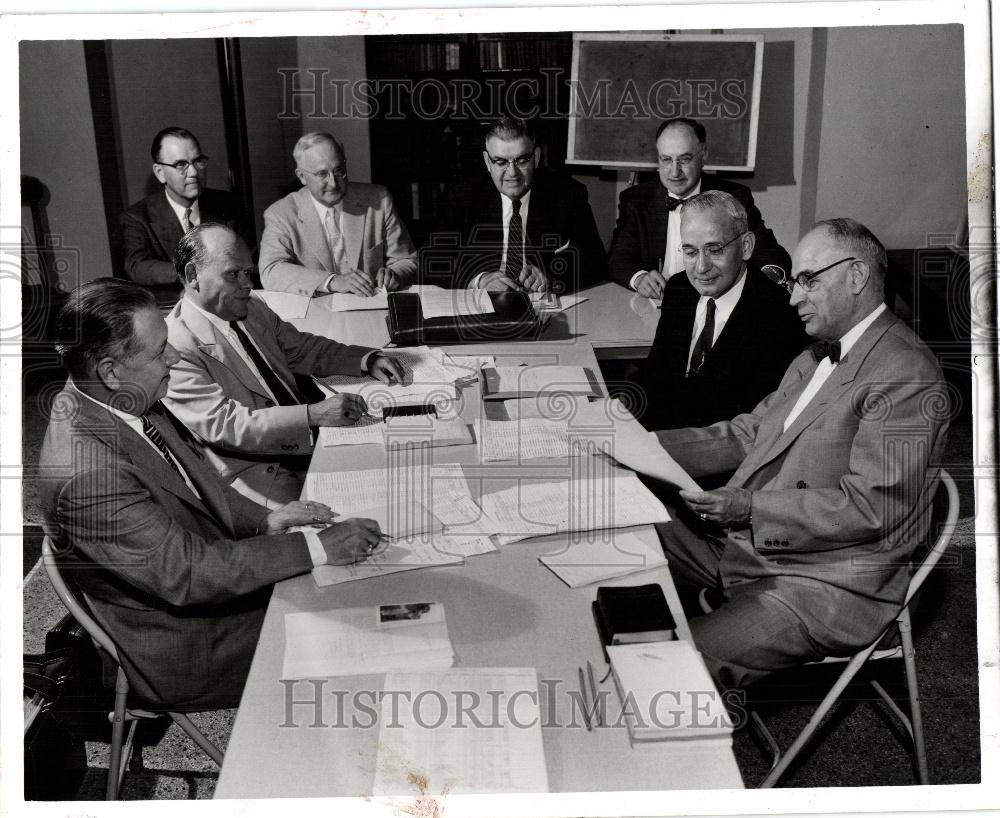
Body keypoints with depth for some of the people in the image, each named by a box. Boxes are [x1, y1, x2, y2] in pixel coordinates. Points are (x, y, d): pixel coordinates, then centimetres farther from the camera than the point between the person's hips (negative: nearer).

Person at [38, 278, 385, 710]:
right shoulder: (88, 473, -33)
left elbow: (190, 478, 10)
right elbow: (184, 573, -30)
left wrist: (263, 519, -5)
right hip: (177, 654, -8)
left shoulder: (123, 402, -5)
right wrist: (315, 548, -27)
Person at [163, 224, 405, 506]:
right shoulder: (174, 347, -15)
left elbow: (305, 349, 22)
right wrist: (314, 414, -29)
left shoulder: (253, 310, 12)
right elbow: (224, 424, -22)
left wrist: (368, 360, 4)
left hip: (308, 443, 8)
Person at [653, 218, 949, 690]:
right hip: (746, 538, 9)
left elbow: (871, 508, -23)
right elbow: (749, 433, 15)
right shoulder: (818, 355, 15)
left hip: (829, 584, -9)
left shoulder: (905, 376, -17)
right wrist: (648, 446, 3)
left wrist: (751, 507, -27)